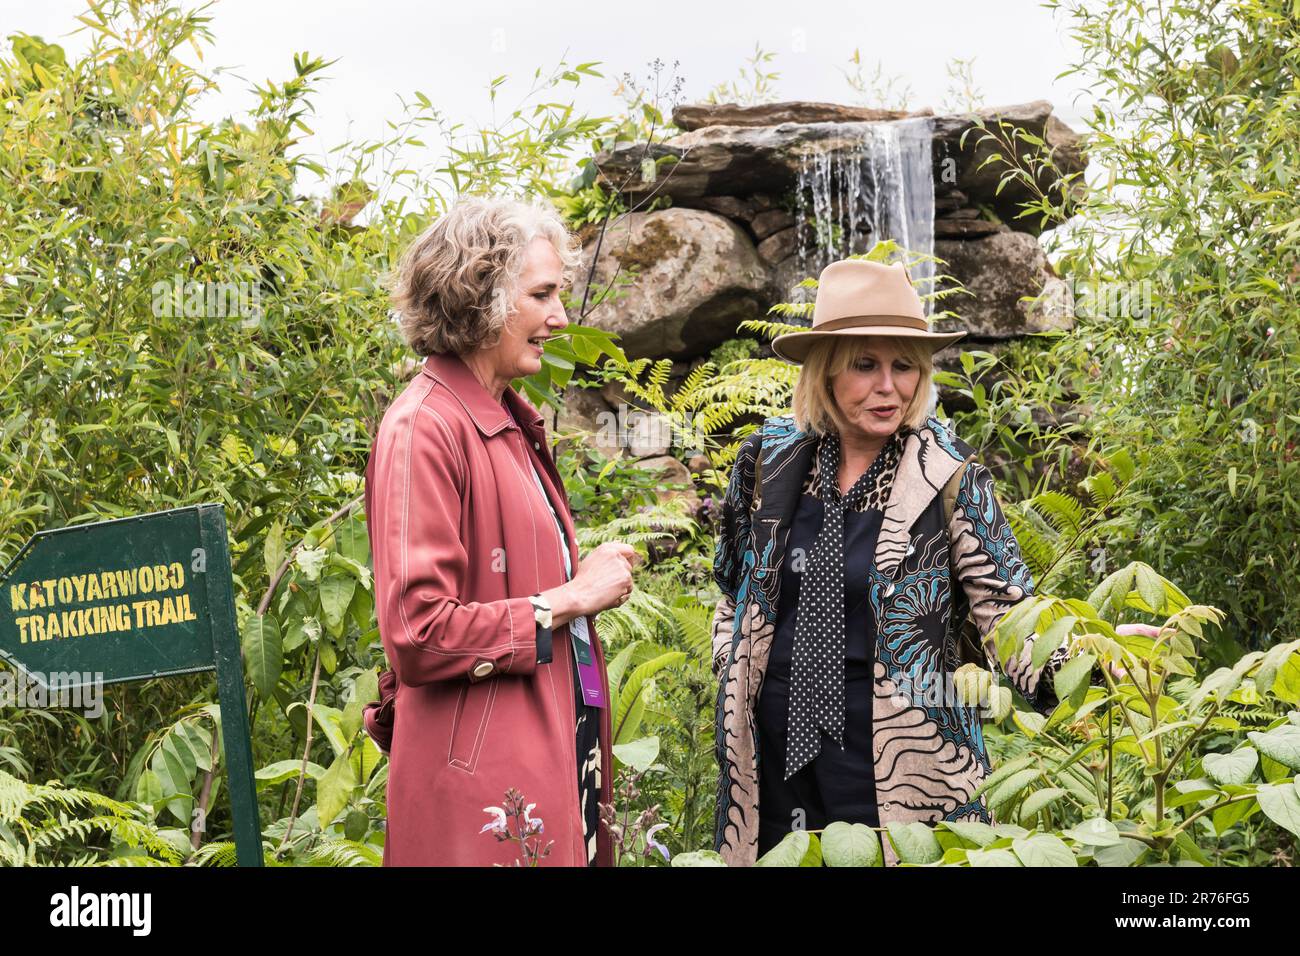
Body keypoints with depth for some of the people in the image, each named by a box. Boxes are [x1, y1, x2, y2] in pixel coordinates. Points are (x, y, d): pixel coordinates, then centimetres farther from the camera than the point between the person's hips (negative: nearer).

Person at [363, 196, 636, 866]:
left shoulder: (512, 422, 12)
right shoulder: (423, 429, -15)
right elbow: (417, 635, -21)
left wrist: (588, 578, 7)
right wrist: (569, 599, -14)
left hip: (553, 754, 9)